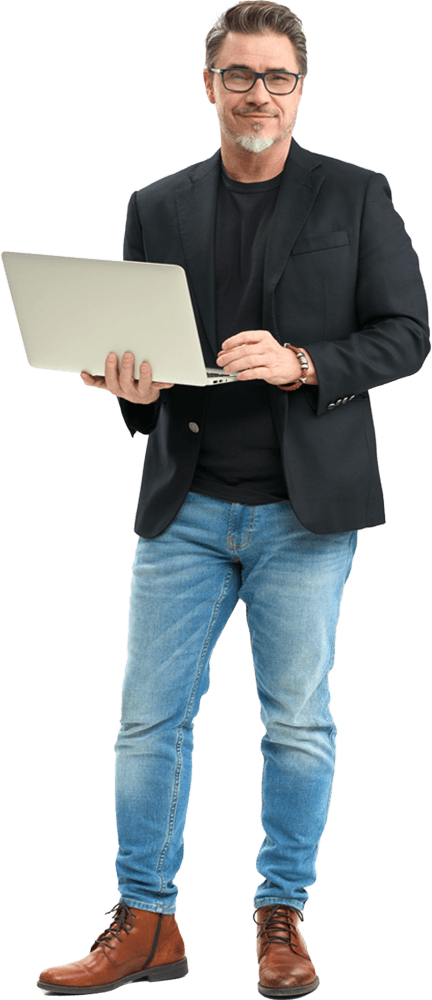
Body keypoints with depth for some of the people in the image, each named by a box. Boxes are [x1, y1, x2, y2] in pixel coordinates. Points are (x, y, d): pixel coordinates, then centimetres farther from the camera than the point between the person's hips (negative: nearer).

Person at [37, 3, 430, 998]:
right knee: (149, 715, 2)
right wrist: (132, 388, -10)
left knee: (298, 721, 4)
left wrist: (301, 365, -16)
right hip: (187, 505, 2)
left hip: (306, 507, -2)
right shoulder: (156, 208, 10)